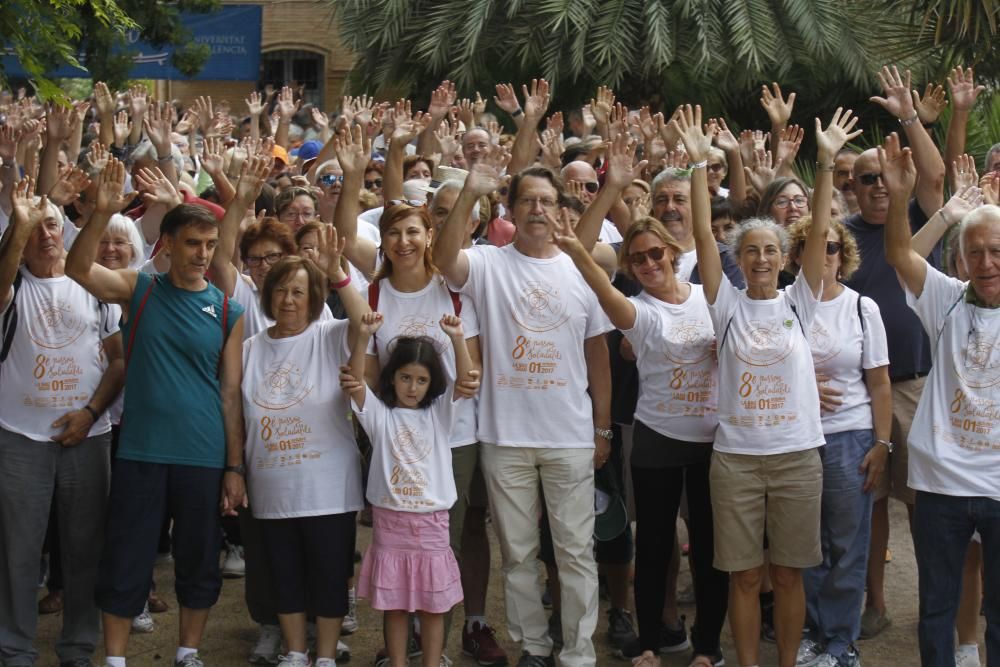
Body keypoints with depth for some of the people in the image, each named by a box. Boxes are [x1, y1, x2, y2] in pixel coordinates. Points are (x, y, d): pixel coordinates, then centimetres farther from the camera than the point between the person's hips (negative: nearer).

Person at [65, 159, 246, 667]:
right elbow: (77, 267, -15)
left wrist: (234, 466, 1)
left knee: (198, 561, 12)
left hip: (203, 457, 1)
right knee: (125, 562, 4)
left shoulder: (228, 311, 1)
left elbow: (231, 392, 3)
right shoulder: (139, 290, 1)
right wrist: (103, 214, -32)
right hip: (140, 451, -1)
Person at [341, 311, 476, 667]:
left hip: (431, 524, 1)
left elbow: (466, 380, -10)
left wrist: (458, 339, -27)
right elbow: (355, 381, -14)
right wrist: (363, 336, -30)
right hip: (389, 522, -1)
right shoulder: (378, 413, 2)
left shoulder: (439, 411, 5)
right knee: (394, 605, 8)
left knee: (432, 607, 7)